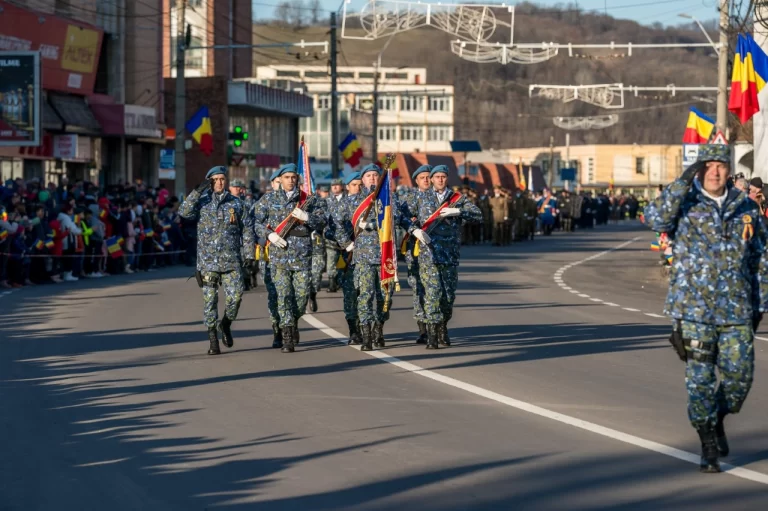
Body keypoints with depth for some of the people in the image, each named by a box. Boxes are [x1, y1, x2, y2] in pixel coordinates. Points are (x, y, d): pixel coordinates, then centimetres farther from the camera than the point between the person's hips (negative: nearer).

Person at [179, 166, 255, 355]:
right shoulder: (202, 202, 6)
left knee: (235, 296, -10)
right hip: (208, 260, -1)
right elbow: (184, 212, -12)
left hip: (232, 260, 1)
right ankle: (213, 339, 5)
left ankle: (225, 325, 18)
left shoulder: (237, 203, 11)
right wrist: (197, 191, -16)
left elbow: (247, 229, 12)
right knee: (210, 299, -1)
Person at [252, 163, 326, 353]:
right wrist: (269, 234, -9)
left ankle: (294, 321, 31)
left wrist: (307, 217, -14)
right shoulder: (268, 200, 8)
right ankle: (287, 337, -6)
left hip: (303, 254, 1)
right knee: (283, 294, -7)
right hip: (279, 254, -1)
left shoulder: (308, 200, 9)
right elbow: (256, 222, 8)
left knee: (302, 293, 2)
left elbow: (322, 221, 5)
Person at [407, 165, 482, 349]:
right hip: (428, 251, -2)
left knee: (449, 293, 6)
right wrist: (415, 230, -10)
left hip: (451, 253, 2)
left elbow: (478, 215, 2)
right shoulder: (422, 198, 10)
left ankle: (443, 328, 25)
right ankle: (431, 334, -9)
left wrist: (457, 211, -11)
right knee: (433, 291, -11)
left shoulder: (457, 198, 10)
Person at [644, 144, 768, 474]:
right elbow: (654, 218, -23)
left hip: (736, 311, 3)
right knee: (700, 379, -2)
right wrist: (683, 183, -27)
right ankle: (708, 447, 11)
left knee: (739, 378, 3)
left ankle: (717, 422, 32)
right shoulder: (684, 205, -2)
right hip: (693, 310, -3)